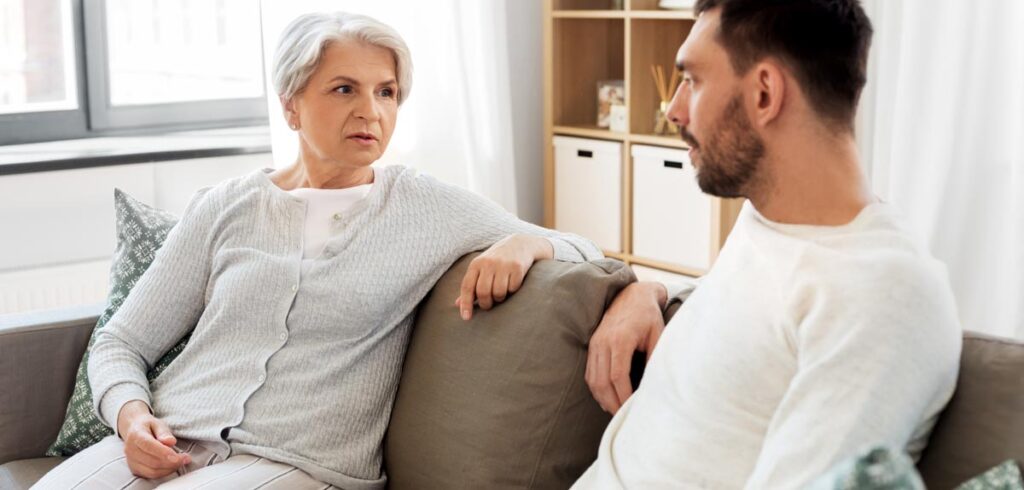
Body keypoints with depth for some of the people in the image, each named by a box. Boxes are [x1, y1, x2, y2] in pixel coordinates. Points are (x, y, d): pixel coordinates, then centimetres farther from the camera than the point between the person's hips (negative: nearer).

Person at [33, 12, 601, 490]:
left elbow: (585, 252, 10)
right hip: (168, 442, 2)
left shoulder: (427, 207, 6)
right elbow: (119, 343, 15)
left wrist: (526, 243, -13)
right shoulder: (226, 207, 11)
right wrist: (131, 415, -7)